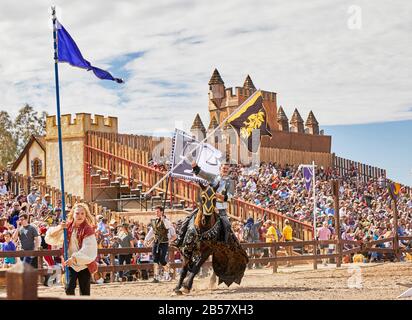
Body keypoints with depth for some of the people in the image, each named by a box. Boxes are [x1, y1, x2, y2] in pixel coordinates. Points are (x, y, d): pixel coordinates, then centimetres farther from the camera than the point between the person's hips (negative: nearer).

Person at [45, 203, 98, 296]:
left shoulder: (88, 230, -11)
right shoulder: (67, 227, 1)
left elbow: (87, 250, -19)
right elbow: (50, 238, 1)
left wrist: (74, 258, -30)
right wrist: (59, 228, -16)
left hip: (85, 264, -3)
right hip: (71, 264, 3)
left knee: (84, 292, 1)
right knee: (69, 288, -10)